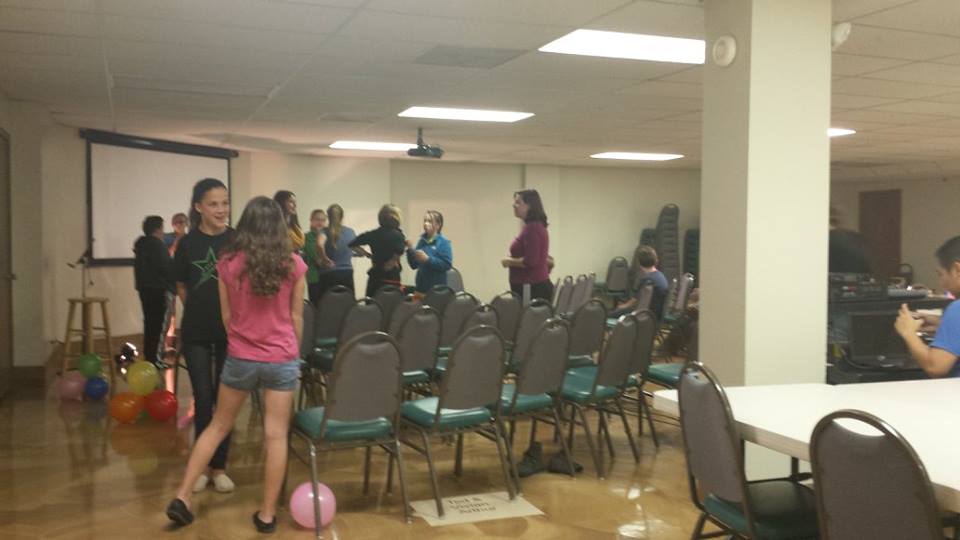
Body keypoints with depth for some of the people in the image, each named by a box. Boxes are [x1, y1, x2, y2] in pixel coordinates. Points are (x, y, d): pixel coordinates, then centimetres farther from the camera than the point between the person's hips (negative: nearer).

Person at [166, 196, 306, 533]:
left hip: (240, 358, 1)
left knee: (218, 426, 17)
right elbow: (296, 317, 2)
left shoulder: (228, 264, -5)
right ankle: (267, 514, 12)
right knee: (276, 435, 5)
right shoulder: (293, 265, -6)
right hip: (282, 360, -1)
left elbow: (226, 317, 4)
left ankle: (182, 497, 17)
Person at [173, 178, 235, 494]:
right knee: (203, 399, 5)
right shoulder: (188, 243, -4)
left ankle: (219, 466, 20)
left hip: (231, 331, 0)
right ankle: (201, 465, 20)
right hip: (196, 333, 0)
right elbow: (181, 287, 9)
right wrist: (201, 311, 9)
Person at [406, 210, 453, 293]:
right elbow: (414, 265, 11)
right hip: (421, 285, 6)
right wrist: (410, 250, -4)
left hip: (437, 286, -5)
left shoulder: (443, 242, -7)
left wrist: (428, 259, -21)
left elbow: (447, 265, -16)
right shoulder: (421, 241, 8)